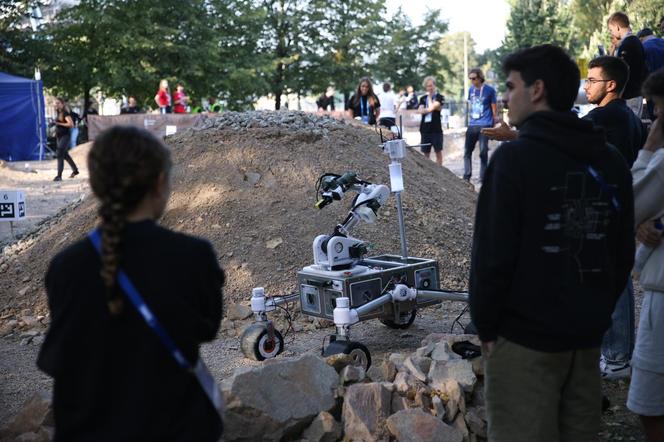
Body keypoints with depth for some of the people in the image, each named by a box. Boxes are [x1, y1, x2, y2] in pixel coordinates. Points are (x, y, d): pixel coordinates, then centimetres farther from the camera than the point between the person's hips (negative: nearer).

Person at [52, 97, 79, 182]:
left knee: (59, 154, -16)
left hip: (65, 136, -10)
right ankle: (75, 170, 37)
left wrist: (59, 123, -23)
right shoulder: (58, 113, 11)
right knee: (65, 154, 20)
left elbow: (71, 124, -26)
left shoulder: (65, 113, -15)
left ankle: (59, 176, -17)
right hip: (59, 137, 10)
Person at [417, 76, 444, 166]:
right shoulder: (423, 98, 13)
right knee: (426, 153, 5)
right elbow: (420, 110, -1)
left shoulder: (439, 97, 2)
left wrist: (430, 97, 0)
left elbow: (432, 107, -12)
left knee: (438, 151, 0)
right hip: (425, 128, 3)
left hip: (436, 128, -3)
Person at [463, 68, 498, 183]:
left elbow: (494, 109, -1)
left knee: (483, 152, -1)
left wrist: (495, 121, -1)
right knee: (467, 151, 6)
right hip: (472, 125, 5)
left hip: (485, 125, -5)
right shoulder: (471, 90, 9)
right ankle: (466, 177, 14)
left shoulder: (489, 90, -5)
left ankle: (483, 178, 8)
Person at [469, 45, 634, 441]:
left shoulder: (515, 157, -14)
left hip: (524, 337, -6)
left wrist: (486, 325, -5)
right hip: (587, 338, 6)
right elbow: (624, 254, 11)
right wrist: (597, 315, 18)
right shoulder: (611, 162, 6)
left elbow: (493, 253, -16)